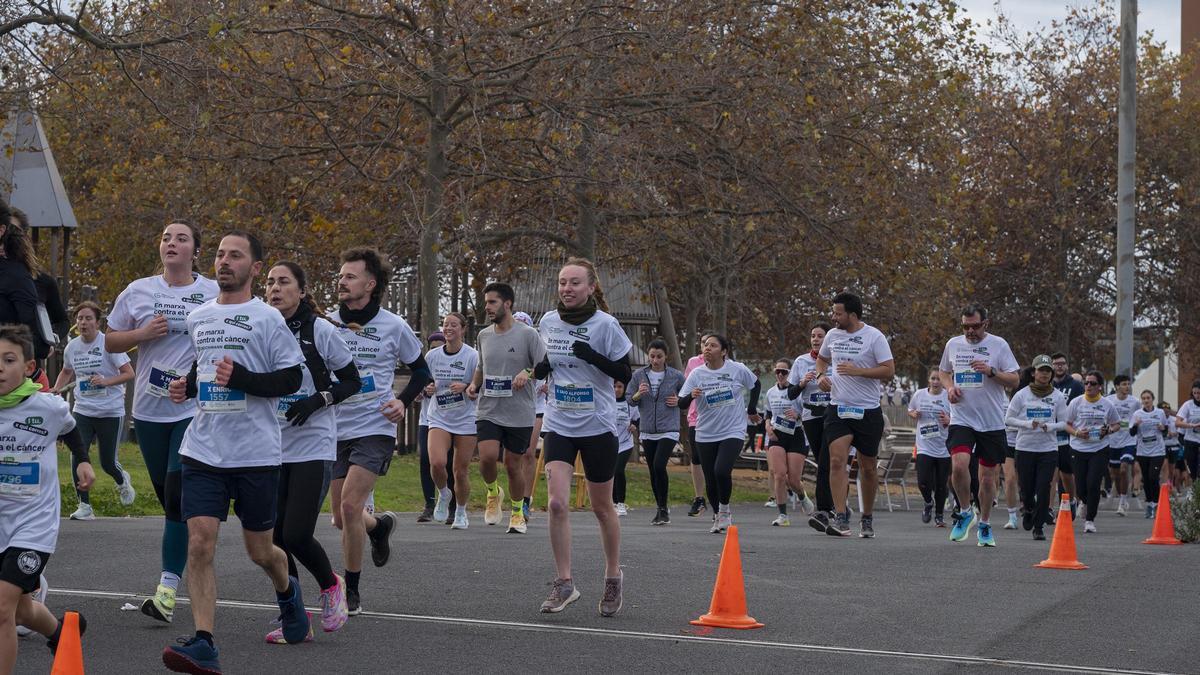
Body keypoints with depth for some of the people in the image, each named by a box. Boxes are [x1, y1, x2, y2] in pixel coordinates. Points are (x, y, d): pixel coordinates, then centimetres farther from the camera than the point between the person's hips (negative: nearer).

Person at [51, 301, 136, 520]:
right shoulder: (72, 347, 4)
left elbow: (129, 373, -12)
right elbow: (66, 372, 24)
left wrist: (105, 381, -27)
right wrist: (56, 390, 5)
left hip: (110, 411, -4)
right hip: (82, 410, 4)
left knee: (108, 462, 3)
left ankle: (123, 481, 40)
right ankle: (84, 506, -3)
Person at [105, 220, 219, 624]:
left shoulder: (216, 294, 0)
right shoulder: (138, 292, 7)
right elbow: (110, 342, 12)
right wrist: (143, 333, -7)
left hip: (196, 407, -4)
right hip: (149, 409, 4)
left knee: (179, 494, -13)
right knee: (167, 497, 10)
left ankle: (168, 588, -14)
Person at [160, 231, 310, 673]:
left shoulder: (267, 318, -4)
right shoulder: (198, 319, 13)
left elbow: (292, 378, -8)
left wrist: (241, 379, -20)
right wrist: (187, 385, 10)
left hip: (256, 454, -4)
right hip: (203, 451, 4)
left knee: (259, 550, 9)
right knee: (199, 542, -12)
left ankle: (287, 592, 44)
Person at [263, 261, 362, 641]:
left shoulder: (320, 330, -6)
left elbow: (352, 382, 0)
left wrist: (318, 400, -14)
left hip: (313, 448, -4)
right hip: (272, 449, 4)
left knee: (296, 535, -11)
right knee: (273, 536, 1)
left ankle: (331, 585, 20)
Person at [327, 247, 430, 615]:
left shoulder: (394, 326, -2)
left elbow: (421, 370, 12)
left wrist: (403, 401, -4)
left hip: (374, 428, -3)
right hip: (336, 429, 4)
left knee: (350, 505, -17)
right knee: (342, 516, 8)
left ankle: (351, 591, -3)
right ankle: (380, 525, 44)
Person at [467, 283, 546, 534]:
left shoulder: (528, 334, -5)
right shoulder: (484, 335, 10)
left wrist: (528, 372, -24)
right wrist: (474, 384, 6)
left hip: (519, 414, -3)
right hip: (488, 411, 3)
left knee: (513, 465, 5)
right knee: (488, 456, -19)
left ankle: (517, 513, 25)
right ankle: (493, 492, 12)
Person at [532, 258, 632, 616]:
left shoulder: (605, 324, -9)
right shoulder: (548, 322, 3)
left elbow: (625, 373, -8)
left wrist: (594, 357, -24)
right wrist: (540, 368, -4)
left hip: (598, 425, -3)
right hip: (559, 424, 3)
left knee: (602, 507, 9)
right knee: (557, 502, -13)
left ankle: (613, 577, 29)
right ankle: (564, 583, -4)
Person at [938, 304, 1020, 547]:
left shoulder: (998, 344, -1)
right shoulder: (953, 344, 7)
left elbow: (1015, 379, -2)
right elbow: (944, 371, 24)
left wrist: (991, 371, -19)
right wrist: (949, 387, 2)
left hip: (992, 422, -1)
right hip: (961, 419, 1)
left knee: (988, 476, 5)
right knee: (959, 464, -22)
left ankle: (985, 525, 23)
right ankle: (965, 512, 2)